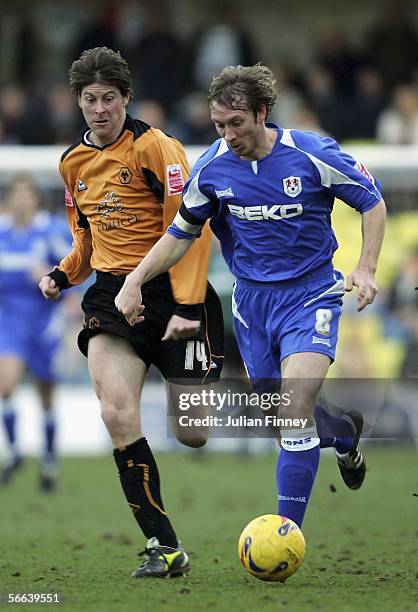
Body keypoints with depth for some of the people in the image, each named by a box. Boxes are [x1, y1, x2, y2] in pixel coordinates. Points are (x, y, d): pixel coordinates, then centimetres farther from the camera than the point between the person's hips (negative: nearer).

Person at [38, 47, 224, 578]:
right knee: (116, 413, -19)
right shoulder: (73, 162, 12)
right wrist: (64, 275, 8)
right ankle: (163, 547, -14)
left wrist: (187, 305, -20)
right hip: (111, 295, 5)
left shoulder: (155, 147, -9)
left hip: (171, 293, -5)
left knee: (192, 435, -4)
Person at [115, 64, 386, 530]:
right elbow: (180, 234, 6)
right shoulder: (211, 168, -7)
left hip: (310, 294, -4)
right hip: (252, 299, 4)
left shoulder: (313, 155, -16)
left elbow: (372, 203, -3)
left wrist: (366, 269, -14)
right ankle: (345, 432, 45)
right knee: (280, 416, 10)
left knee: (295, 406, -21)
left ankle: (288, 528, -15)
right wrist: (135, 281, -6)